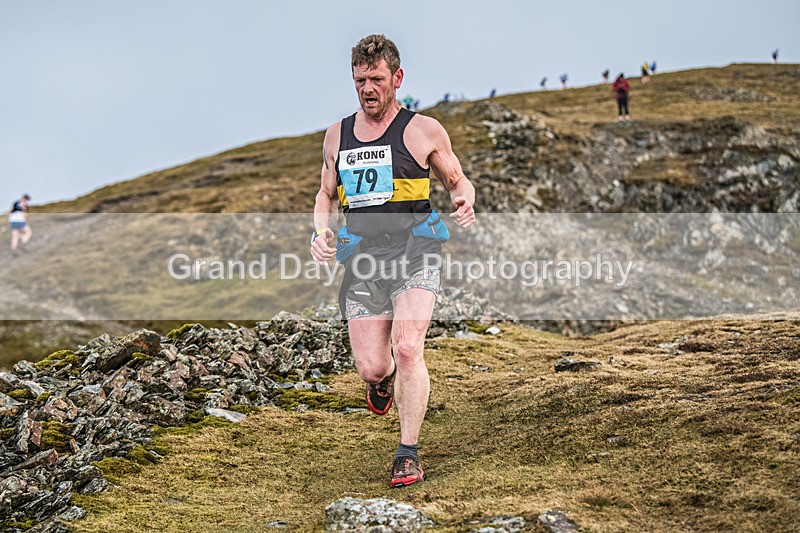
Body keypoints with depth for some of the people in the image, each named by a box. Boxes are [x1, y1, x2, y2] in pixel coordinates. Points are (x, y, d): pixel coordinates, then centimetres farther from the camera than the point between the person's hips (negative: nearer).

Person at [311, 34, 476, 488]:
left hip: (415, 254, -3)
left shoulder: (424, 130, 2)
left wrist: (465, 202, -12)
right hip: (363, 261, 3)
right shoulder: (337, 136, 14)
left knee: (408, 349, -21)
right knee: (371, 366, -2)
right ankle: (384, 377, 38)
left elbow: (458, 181, 11)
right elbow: (327, 195, 24)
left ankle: (409, 455, -10)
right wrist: (321, 232, 4)